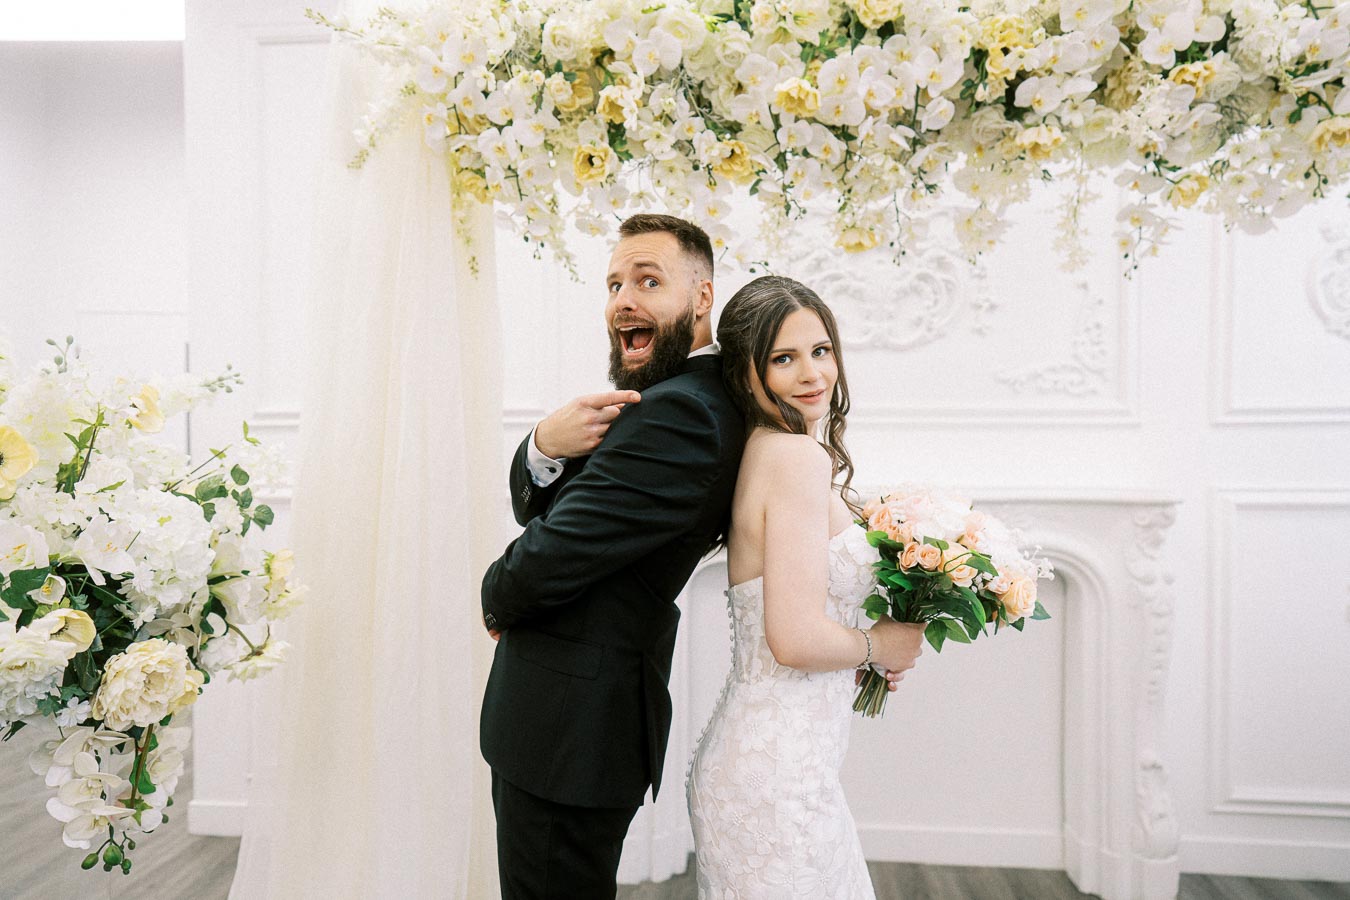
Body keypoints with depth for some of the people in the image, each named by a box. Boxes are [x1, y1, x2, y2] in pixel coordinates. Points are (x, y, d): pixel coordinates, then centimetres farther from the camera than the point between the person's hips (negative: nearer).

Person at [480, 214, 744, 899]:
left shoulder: (678, 413, -24)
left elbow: (546, 562, -24)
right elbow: (535, 507, 6)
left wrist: (497, 603, -1)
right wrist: (545, 445, -17)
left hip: (565, 728, -9)